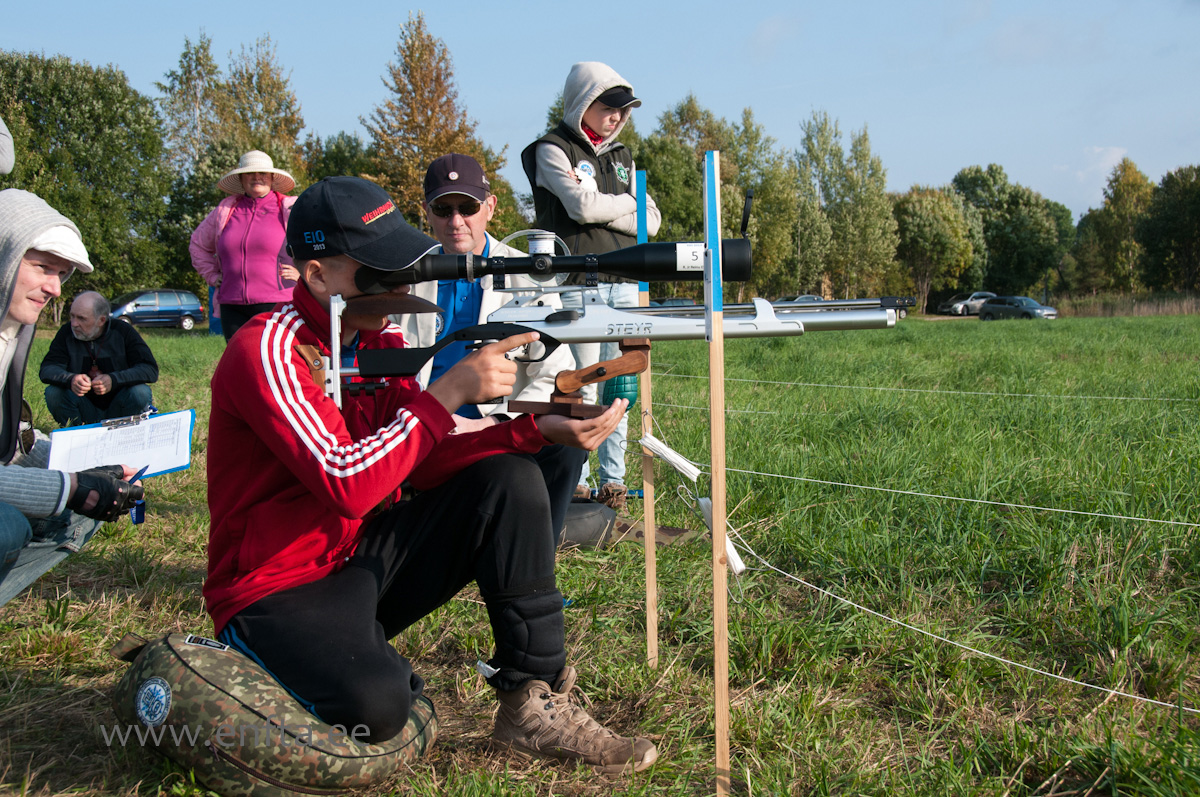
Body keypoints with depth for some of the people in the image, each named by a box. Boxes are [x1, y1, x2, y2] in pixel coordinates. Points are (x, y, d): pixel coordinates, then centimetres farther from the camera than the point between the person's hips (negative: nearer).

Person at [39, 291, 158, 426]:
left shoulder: (122, 332, -9)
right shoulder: (67, 332, -4)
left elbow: (151, 369, -17)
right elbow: (47, 369, -11)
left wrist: (113, 380, -33)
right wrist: (70, 379, -34)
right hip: (86, 410, 2)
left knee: (141, 393, -29)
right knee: (53, 392, -23)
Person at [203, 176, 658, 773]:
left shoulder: (380, 339, 5)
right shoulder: (267, 352, -20)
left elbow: (423, 464, -1)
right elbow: (347, 485, -30)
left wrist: (539, 429, -14)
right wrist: (451, 389, -28)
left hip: (364, 556, 8)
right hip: (278, 589, -7)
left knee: (509, 480, -9)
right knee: (376, 704, -35)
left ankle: (534, 704, -8)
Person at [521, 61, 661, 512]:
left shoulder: (622, 156, 21)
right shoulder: (552, 150, 2)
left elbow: (650, 222, 11)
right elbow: (582, 205, -14)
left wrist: (603, 210, -4)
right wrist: (627, 203, 3)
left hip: (624, 284, 6)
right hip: (577, 285, -6)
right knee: (581, 389, -6)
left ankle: (613, 480, 12)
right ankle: (576, 482, 3)